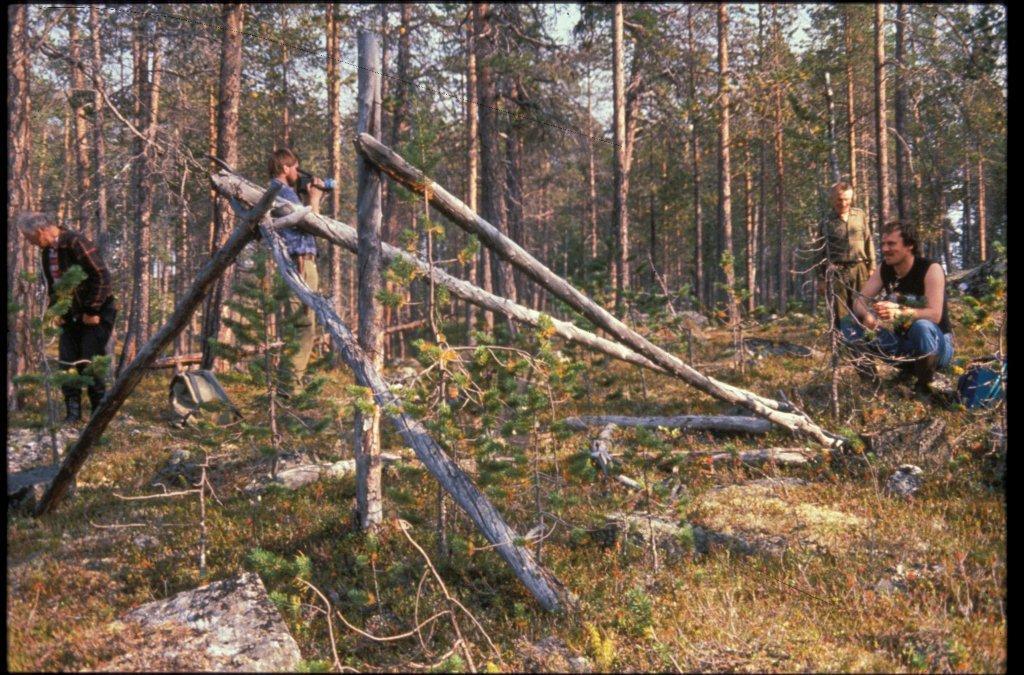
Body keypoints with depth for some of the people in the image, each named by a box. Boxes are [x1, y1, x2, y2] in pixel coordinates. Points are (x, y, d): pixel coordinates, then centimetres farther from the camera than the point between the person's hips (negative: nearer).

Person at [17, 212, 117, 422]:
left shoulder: (76, 243, -19)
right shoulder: (47, 251, 7)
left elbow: (101, 277, -22)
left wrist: (92, 311, -18)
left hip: (96, 314, -8)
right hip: (71, 316, 8)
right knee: (67, 364, 3)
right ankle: (72, 413, 9)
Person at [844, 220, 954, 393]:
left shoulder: (931, 269, -19)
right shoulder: (884, 270, -2)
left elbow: (934, 314, -30)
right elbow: (859, 302, -5)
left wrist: (898, 313, -47)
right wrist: (866, 315, -30)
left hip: (937, 345, -5)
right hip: (902, 342, 5)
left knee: (922, 327, -40)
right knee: (850, 327, -12)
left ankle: (925, 386, -17)